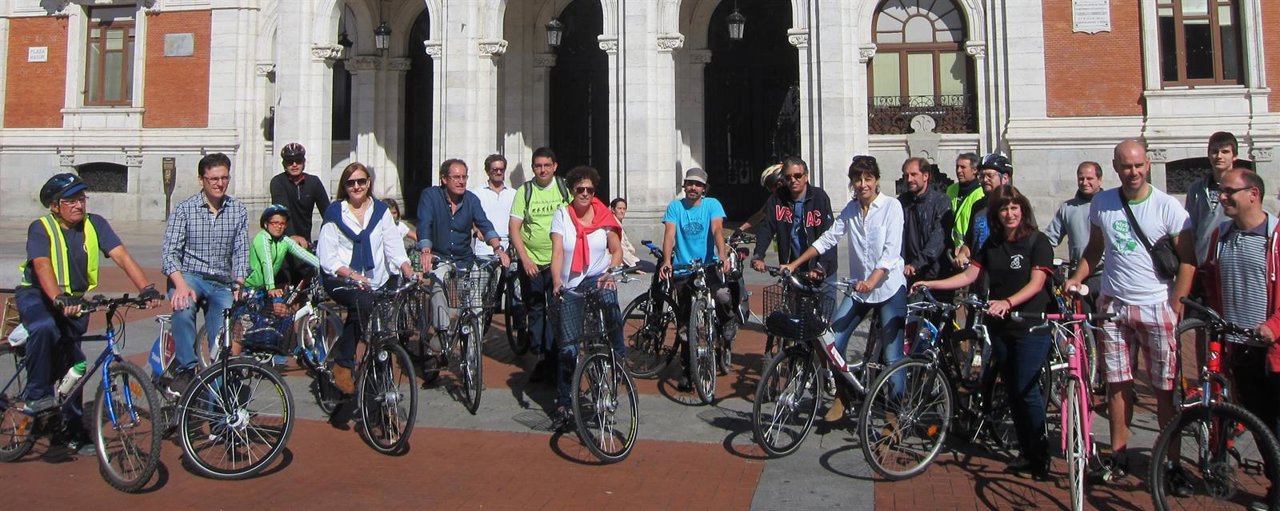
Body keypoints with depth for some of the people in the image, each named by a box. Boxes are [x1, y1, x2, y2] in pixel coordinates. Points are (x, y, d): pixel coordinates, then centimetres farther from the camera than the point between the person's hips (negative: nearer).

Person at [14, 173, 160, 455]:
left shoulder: (95, 224, -10)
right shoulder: (41, 228, -17)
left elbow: (122, 256, -19)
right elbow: (43, 266, -33)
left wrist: (146, 289, -33)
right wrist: (59, 299, -50)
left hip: (75, 299, 3)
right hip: (37, 294, -3)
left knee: (73, 363, 5)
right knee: (45, 328, -37)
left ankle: (72, 430, 16)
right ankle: (36, 393, -17)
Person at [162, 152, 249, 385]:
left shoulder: (238, 211, 5)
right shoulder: (185, 209, -3)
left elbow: (241, 253, 2)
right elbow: (169, 252, -9)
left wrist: (238, 286, -15)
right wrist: (181, 285, -26)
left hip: (222, 283, 3)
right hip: (189, 276, -3)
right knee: (183, 309, -35)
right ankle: (186, 368, -24)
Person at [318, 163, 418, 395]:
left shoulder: (380, 211, 10)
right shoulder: (335, 213, 4)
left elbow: (394, 247, 2)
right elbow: (327, 257, -2)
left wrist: (409, 272, -17)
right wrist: (352, 275, -18)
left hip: (375, 282, 3)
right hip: (341, 281, -3)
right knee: (363, 302, -34)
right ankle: (343, 364, -22)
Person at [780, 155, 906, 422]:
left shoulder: (891, 206, -9)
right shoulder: (850, 209, 7)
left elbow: (891, 251, -18)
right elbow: (827, 239, 9)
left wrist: (872, 281, -32)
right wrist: (794, 264, 5)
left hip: (889, 288, -5)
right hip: (858, 288, 5)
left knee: (892, 357, -3)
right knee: (832, 342, -4)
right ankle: (842, 396, 16)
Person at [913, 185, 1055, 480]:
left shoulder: (1038, 242, -7)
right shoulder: (992, 244, 11)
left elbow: (1036, 283, -16)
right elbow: (969, 275, 6)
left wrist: (1007, 303, -32)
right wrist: (930, 284, -4)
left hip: (1031, 325, -6)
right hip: (1000, 326, 6)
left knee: (1026, 390, -9)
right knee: (1011, 390, 9)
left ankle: (1041, 457, 5)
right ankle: (1026, 453, 19)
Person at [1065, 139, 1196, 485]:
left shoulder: (1167, 206, -6)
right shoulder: (1101, 203, 4)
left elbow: (1188, 259, -4)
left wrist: (1175, 307, -11)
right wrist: (1076, 278, -1)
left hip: (1157, 306, -3)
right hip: (1113, 304, 3)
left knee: (1166, 387, 1)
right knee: (1117, 384, 7)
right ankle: (1118, 457, 17)